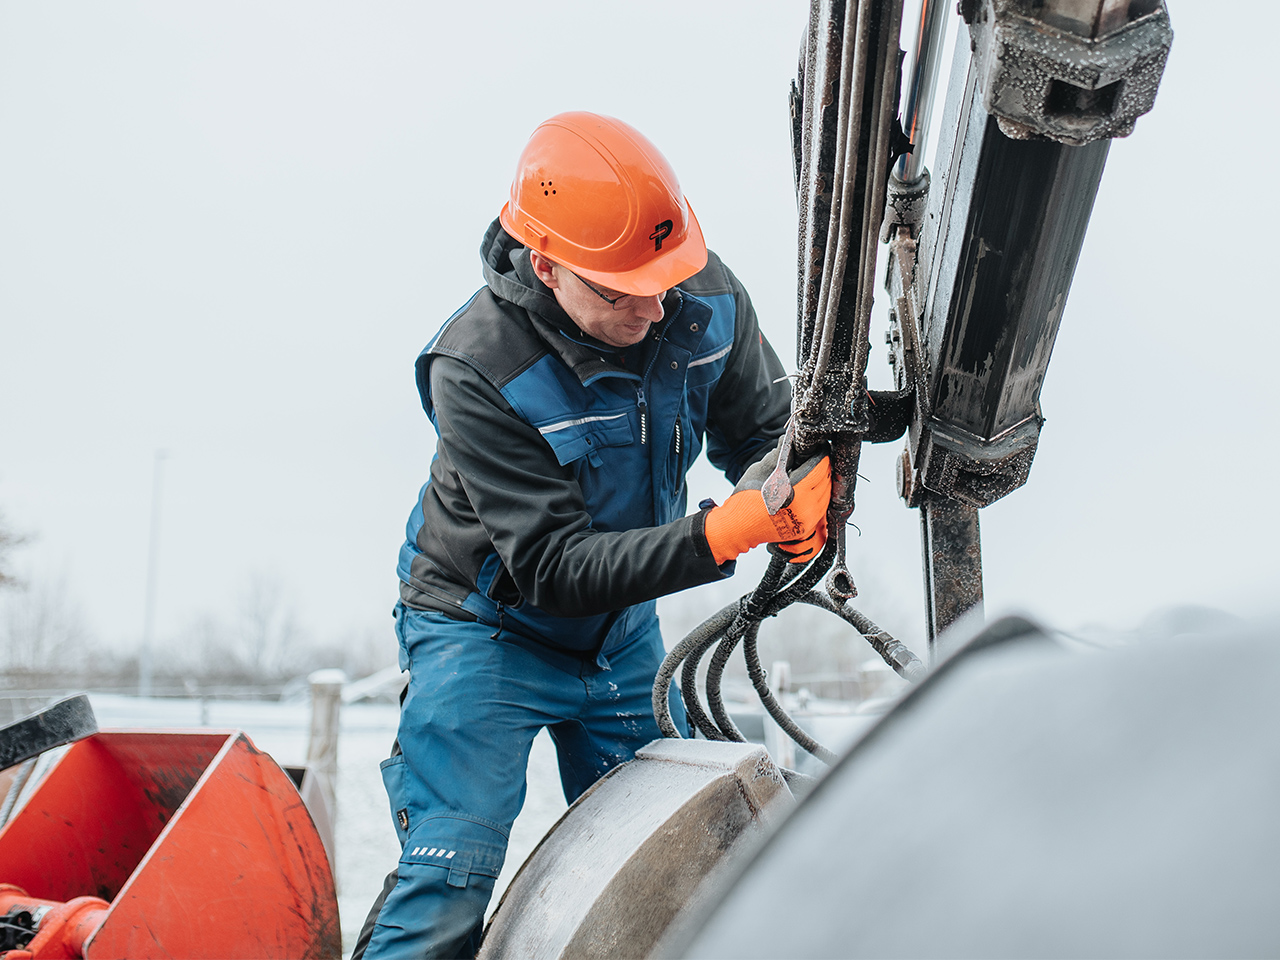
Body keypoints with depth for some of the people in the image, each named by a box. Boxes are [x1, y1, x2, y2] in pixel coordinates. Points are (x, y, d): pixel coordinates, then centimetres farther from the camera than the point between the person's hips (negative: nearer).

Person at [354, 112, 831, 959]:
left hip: (622, 634, 5)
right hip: (489, 629, -5)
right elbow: (554, 568, -32)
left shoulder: (708, 298, -17)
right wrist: (723, 531, -43)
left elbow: (763, 429, -1)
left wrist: (796, 502, -26)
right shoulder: (477, 368, -31)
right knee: (449, 883, -13)